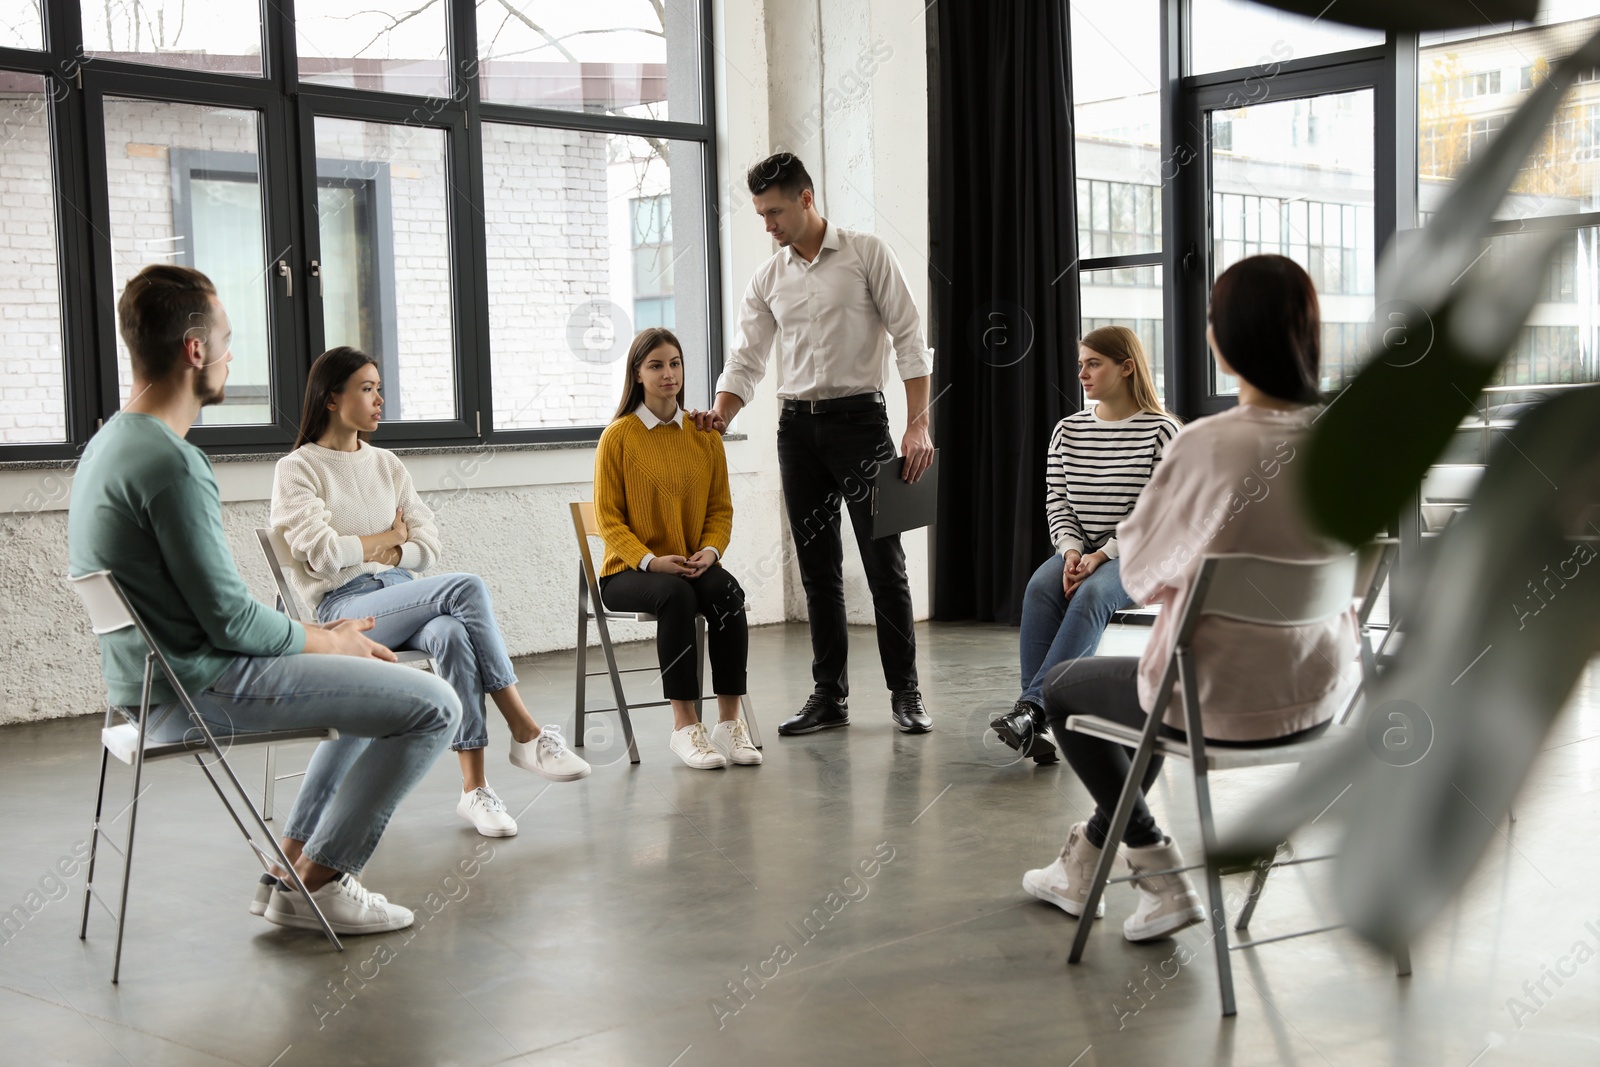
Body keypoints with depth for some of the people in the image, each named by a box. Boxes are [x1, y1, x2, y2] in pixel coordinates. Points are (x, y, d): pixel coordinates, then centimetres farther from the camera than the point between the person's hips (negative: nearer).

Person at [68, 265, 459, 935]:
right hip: (197, 692, -11)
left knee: (371, 678, 27)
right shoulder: (171, 463, -21)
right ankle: (314, 886, -1)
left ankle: (292, 868, 21)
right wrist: (325, 641, -3)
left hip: (155, 681, 11)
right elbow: (231, 621, -20)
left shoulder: (109, 444, 12)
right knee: (433, 706, -13)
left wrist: (312, 632, 10)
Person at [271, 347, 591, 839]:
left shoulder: (387, 464, 20)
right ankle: (527, 735, -27)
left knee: (453, 635, -33)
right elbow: (322, 555, -11)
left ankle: (474, 787, -34)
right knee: (467, 588, -30)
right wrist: (390, 537, 3)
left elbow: (428, 545, 13)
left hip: (402, 596, 5)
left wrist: (388, 554, -5)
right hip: (343, 608, -5)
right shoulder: (297, 469, 2)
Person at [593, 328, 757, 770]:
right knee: (675, 594, -36)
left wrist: (710, 551, -10)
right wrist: (649, 560, -19)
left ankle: (729, 722, -27)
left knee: (727, 591, -30)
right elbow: (608, 517, -4)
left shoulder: (705, 435, 9)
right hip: (628, 571, -3)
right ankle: (684, 726, -32)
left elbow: (721, 507, 10)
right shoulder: (618, 435, -1)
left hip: (693, 565, 3)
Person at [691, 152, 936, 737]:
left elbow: (909, 339, -6)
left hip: (858, 417, -4)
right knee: (817, 568, 7)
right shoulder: (767, 279, 10)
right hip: (797, 426, 5)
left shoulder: (866, 253, -3)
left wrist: (918, 426, -13)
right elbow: (747, 360, 9)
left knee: (883, 560, -4)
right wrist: (721, 413, -11)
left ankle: (905, 693, 5)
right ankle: (829, 694, 14)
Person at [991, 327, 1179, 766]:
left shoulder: (1161, 431, -4)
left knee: (1092, 594, -35)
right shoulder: (1068, 430, 11)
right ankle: (1038, 726, -35)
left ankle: (1031, 709, -41)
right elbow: (1057, 500, 7)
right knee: (1041, 587, -29)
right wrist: (1072, 550, -12)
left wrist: (1102, 555, -19)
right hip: (1080, 552, 4)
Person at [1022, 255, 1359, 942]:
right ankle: (1085, 862, 45)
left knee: (1062, 688, 23)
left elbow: (1140, 571, -9)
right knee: (1165, 678, 36)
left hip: (1223, 705, -6)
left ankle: (1162, 878, 28)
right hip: (1322, 699, 6)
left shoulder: (1206, 445, -23)